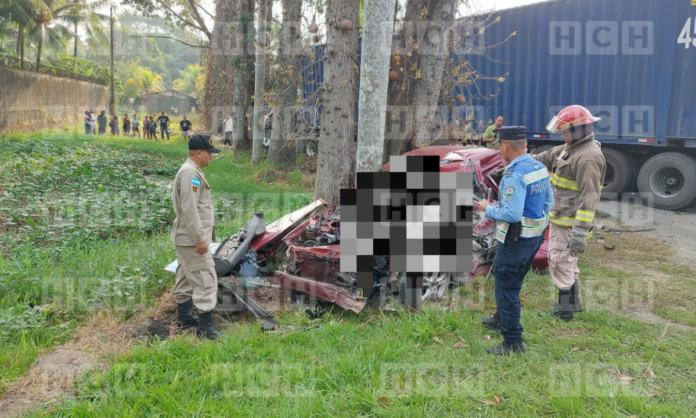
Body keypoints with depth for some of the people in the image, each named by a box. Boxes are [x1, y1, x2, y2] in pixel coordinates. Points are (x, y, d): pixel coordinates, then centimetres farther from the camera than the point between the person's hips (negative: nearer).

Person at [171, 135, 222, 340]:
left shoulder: (190, 171, 15)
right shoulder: (191, 173, -19)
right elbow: (189, 210, -25)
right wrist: (200, 238, -23)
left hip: (186, 237, 11)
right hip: (192, 238, -11)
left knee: (187, 277, 18)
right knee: (206, 278, -8)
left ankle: (185, 317, 30)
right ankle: (205, 326, -4)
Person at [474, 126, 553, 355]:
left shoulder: (514, 175, -24)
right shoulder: (540, 167, 4)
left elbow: (512, 214, -28)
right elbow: (548, 201, 12)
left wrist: (488, 210, -12)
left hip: (516, 240, -9)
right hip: (535, 235, 9)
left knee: (507, 288, 2)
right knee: (512, 282, 25)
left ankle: (513, 342, 11)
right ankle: (501, 319, 44)